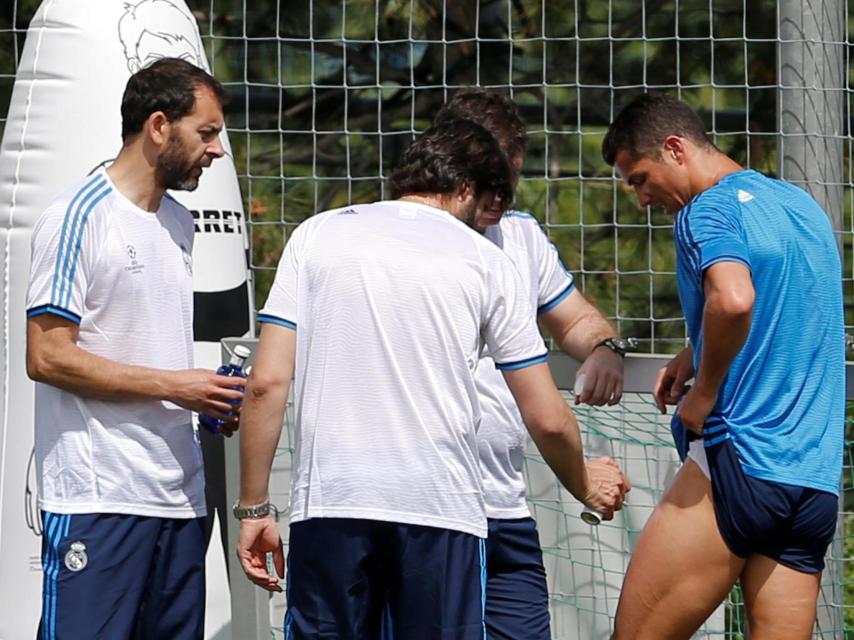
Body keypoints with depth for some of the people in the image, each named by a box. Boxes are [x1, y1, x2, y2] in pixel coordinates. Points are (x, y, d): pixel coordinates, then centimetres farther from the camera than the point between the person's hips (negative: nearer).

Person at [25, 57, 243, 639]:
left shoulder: (179, 223, 19)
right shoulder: (78, 219, -8)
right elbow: (47, 357, -13)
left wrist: (210, 396, 7)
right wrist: (172, 385, -14)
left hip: (180, 496, 8)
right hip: (98, 498, -8)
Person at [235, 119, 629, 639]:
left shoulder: (316, 235, 9)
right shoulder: (485, 261, 7)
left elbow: (267, 384, 2)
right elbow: (548, 419, 8)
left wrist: (253, 507, 7)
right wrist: (585, 487, 27)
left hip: (328, 503, 1)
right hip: (441, 510, -1)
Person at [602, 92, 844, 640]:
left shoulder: (708, 210, -7)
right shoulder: (804, 205, 19)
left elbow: (733, 299, -29)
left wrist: (705, 392, -13)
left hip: (738, 460, -8)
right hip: (817, 482, 8)